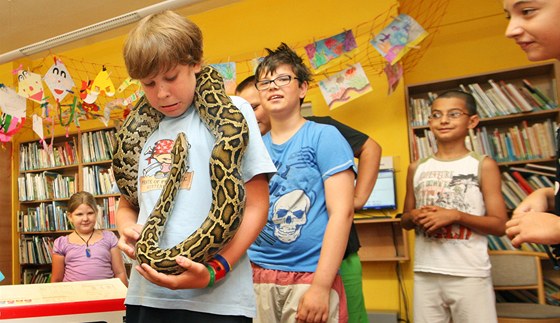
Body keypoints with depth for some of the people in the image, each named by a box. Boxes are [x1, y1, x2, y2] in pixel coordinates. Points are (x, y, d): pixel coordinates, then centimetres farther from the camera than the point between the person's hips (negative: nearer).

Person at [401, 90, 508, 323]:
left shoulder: (483, 165, -1)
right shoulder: (417, 168, 9)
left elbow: (500, 225, -3)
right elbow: (405, 222, 18)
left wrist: (455, 216, -16)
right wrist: (415, 217, -5)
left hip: (470, 275, -3)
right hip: (425, 274, 3)